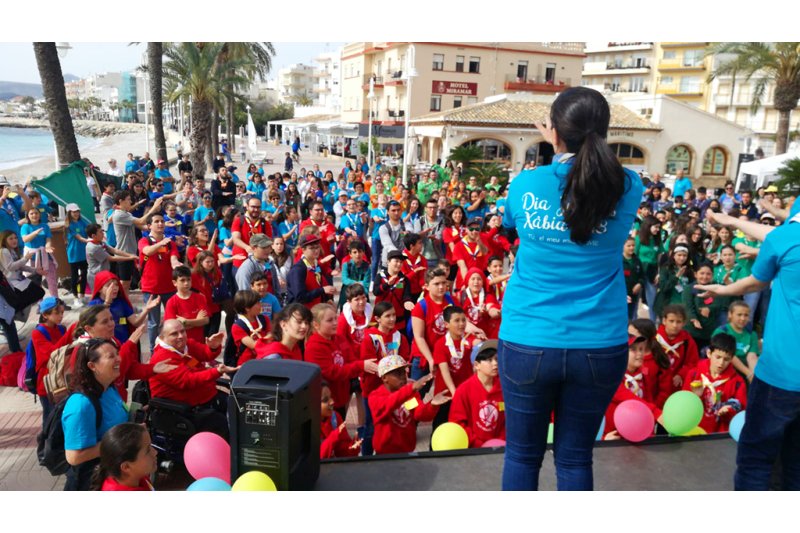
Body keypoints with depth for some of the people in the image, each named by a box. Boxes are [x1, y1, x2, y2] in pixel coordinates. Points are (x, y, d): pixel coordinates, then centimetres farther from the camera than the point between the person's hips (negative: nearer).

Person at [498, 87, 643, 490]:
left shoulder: (527, 184, -7)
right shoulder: (628, 187, -4)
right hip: (599, 346, 2)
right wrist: (576, 149, 25)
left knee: (522, 453, 15)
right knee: (575, 457, 17)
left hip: (527, 342, -1)